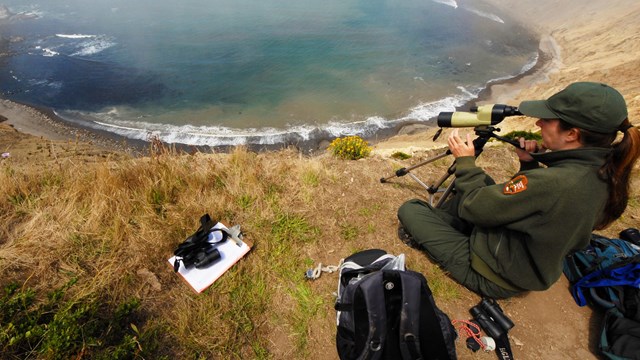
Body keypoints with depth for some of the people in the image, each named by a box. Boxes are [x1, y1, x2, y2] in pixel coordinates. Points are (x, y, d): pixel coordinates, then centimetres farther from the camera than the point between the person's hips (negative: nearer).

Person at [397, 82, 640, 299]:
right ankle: (438, 224, 22)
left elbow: (474, 207, -25)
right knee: (482, 182, 19)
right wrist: (530, 164, -5)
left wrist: (465, 161, -12)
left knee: (409, 210, -8)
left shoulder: (555, 181, -36)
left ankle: (424, 236, 24)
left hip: (492, 277, -9)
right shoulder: (602, 171, -7)